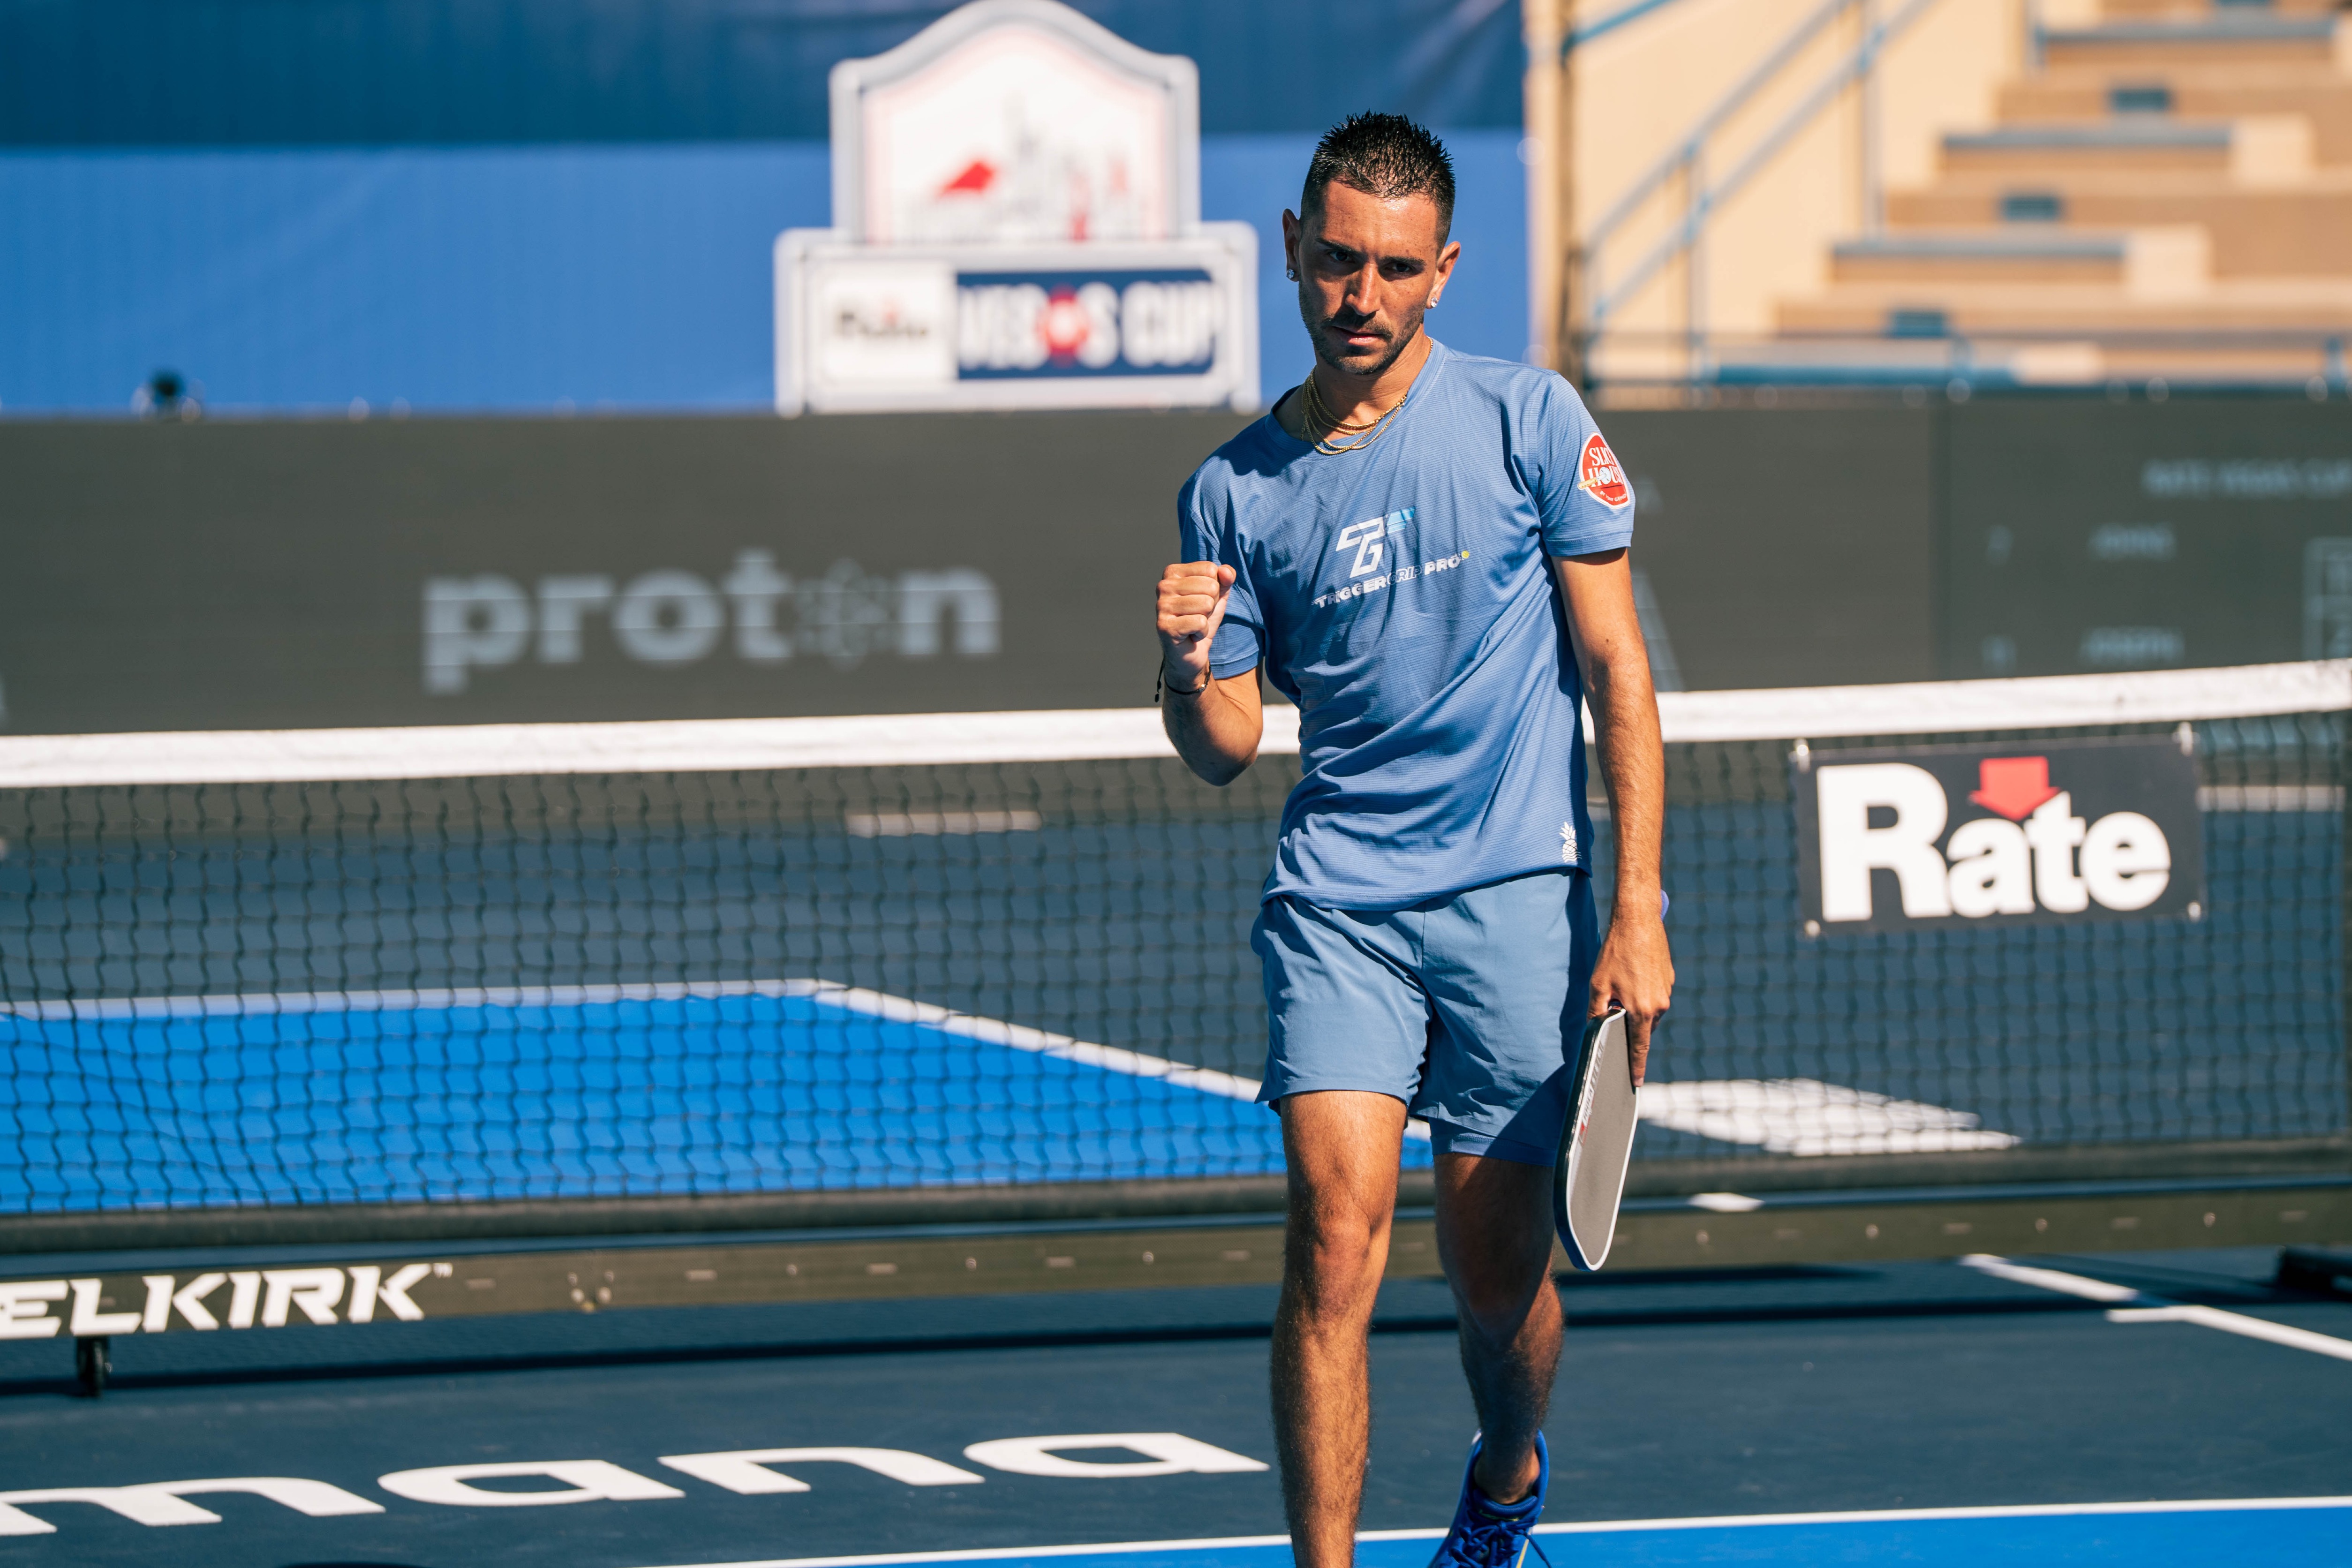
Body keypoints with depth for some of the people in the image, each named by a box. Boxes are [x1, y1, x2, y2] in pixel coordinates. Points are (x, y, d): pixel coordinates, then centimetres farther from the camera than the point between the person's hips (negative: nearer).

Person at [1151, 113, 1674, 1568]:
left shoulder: (1528, 419, -1)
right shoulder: (1234, 492, 5)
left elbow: (1616, 668, 0)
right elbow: (1228, 750, 11)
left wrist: (1638, 912, -6)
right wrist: (1190, 668, -13)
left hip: (1517, 898, -1)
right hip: (1337, 900, 1)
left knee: (1499, 1275, 5)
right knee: (1338, 1227, -17)